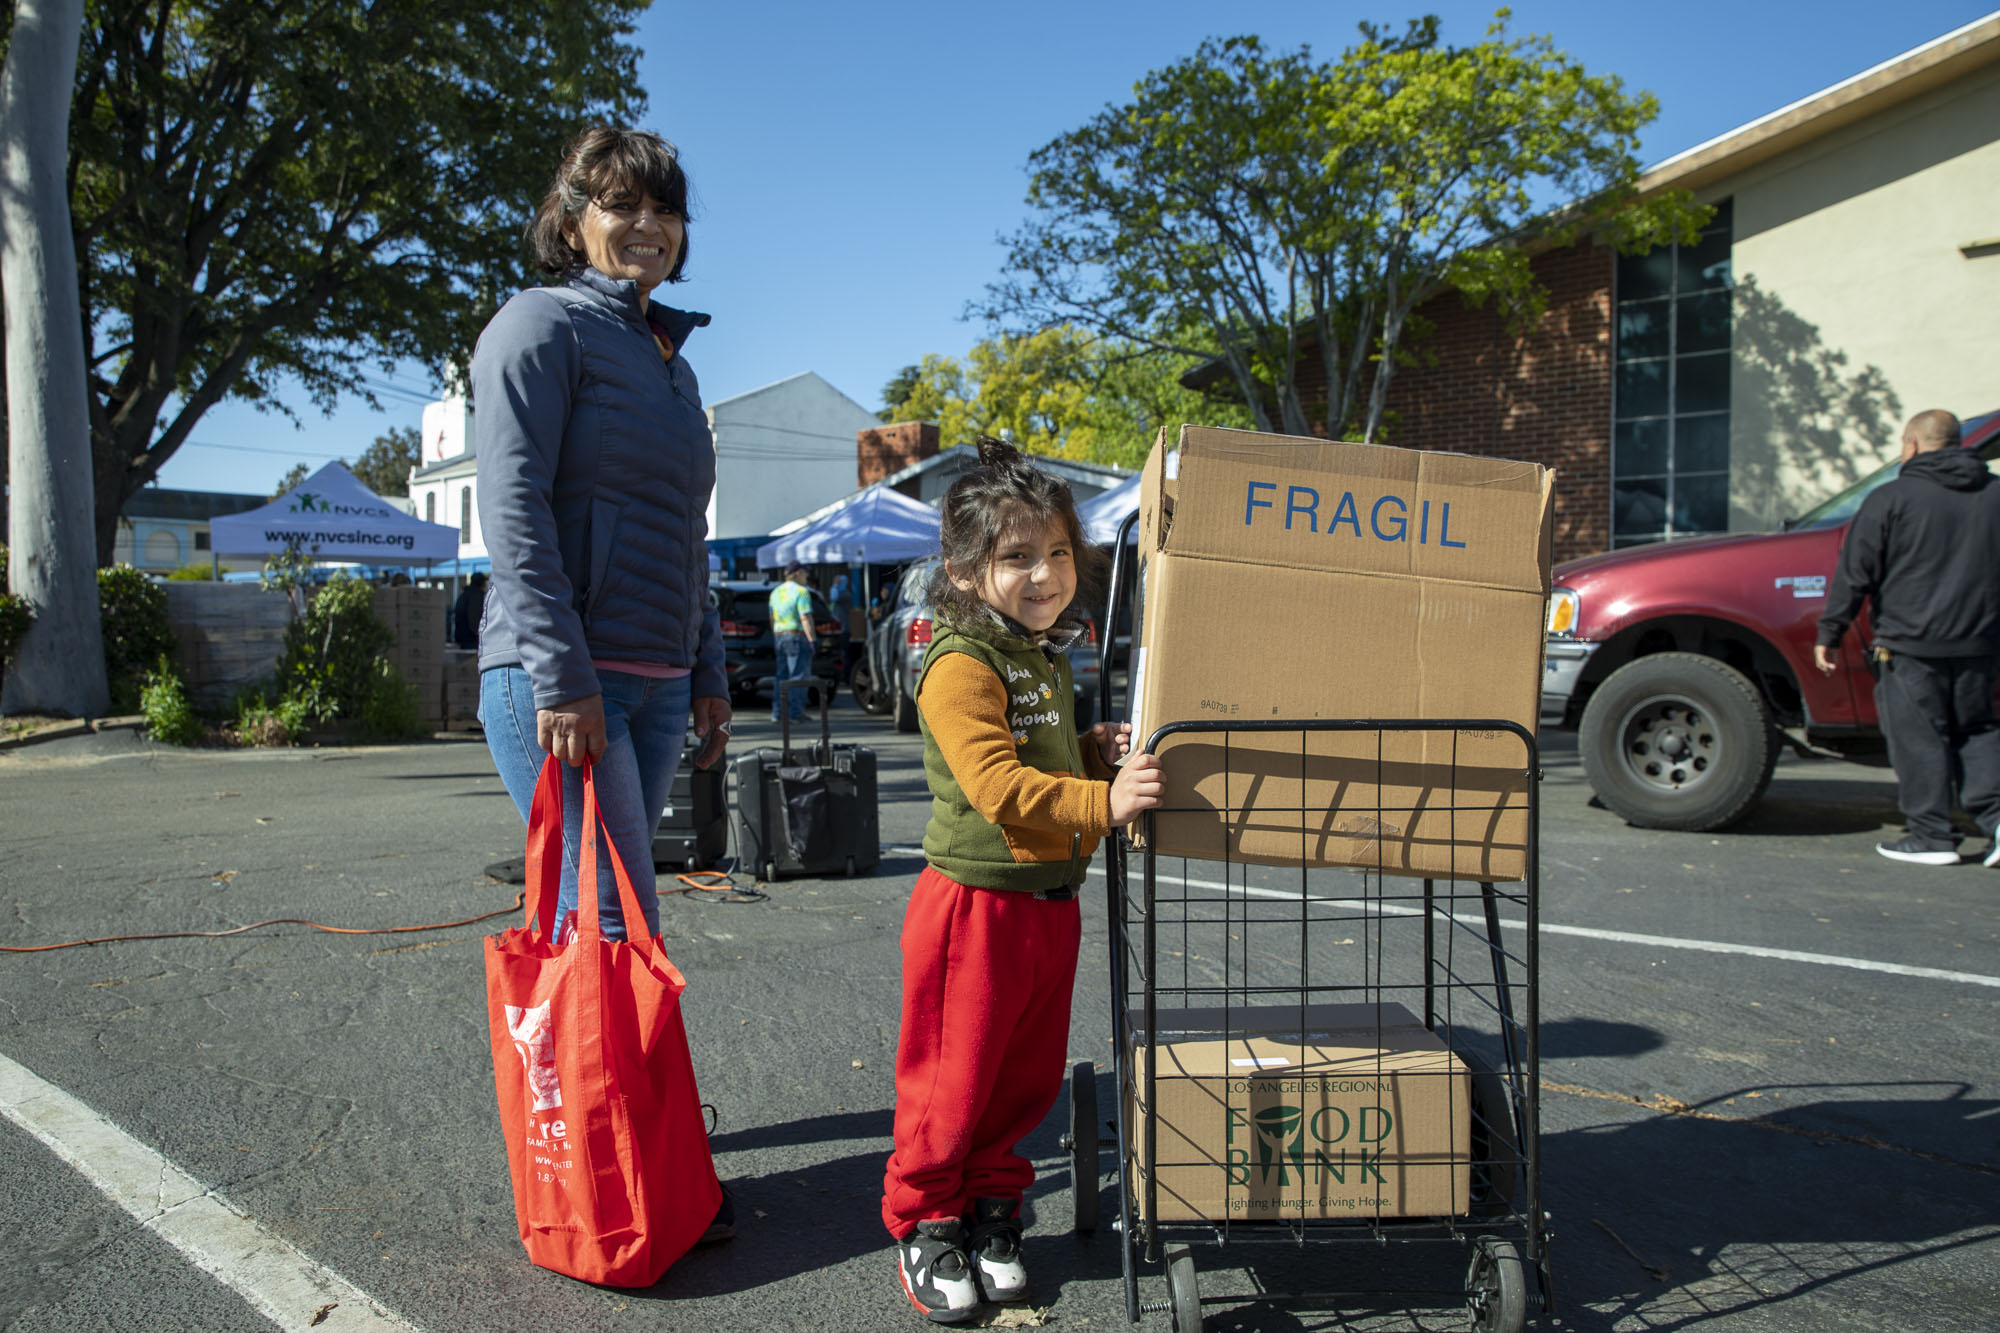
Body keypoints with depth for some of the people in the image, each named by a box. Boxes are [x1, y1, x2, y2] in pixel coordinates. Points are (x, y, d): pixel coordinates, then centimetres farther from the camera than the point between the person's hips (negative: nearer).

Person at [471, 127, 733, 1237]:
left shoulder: (671, 359, 22)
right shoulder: (544, 324, -2)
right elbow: (512, 504, -13)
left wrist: (707, 673, 20)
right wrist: (560, 672, -19)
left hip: (653, 683, 8)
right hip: (557, 678, -7)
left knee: (593, 923, 12)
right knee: (619, 929, -7)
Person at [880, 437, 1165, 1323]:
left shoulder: (1048, 659, 12)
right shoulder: (961, 667, -17)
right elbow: (998, 785, -28)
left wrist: (1101, 751, 7)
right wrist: (1104, 802, -35)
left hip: (1050, 903, 8)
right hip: (976, 906, -8)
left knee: (1029, 1076, 18)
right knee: (951, 1081, 6)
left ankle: (991, 1205, 36)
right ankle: (923, 1222, 26)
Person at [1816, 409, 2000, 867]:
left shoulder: (1892, 498, -5)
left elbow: (1854, 573, -6)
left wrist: (1829, 633, -1)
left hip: (1911, 644, -5)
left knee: (1918, 738, 1)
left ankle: (1932, 836, 3)